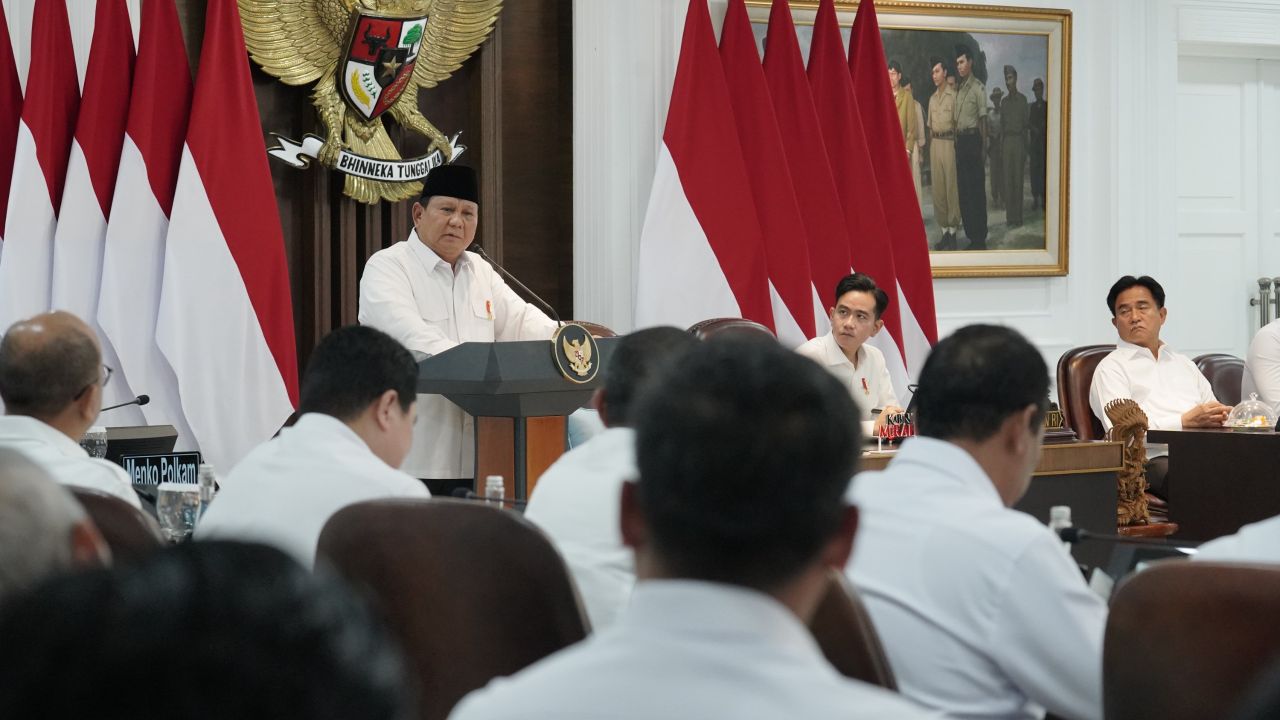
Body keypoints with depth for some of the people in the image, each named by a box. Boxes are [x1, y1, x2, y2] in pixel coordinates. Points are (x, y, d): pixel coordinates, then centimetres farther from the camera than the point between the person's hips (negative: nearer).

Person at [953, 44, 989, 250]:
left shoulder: (978, 87, -7)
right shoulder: (959, 89, 16)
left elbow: (983, 118, -9)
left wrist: (983, 144, -13)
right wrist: (956, 139, 9)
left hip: (972, 138, -8)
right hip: (960, 139, 8)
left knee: (976, 188, -6)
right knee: (963, 188, 9)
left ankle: (980, 238, -3)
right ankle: (970, 234, 15)